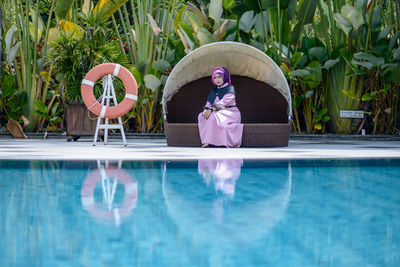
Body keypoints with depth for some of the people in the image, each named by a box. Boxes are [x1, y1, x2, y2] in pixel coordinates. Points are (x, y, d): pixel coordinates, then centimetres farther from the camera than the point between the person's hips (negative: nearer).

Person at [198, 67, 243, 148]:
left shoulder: (230, 89, -3)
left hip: (230, 113, -7)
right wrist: (206, 109, -17)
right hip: (218, 113, 7)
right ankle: (206, 141, -25)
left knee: (213, 116, -35)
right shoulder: (214, 91, 18)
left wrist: (212, 109, -29)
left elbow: (224, 102, -18)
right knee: (201, 116, -17)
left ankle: (209, 141, -33)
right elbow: (209, 103, 8)